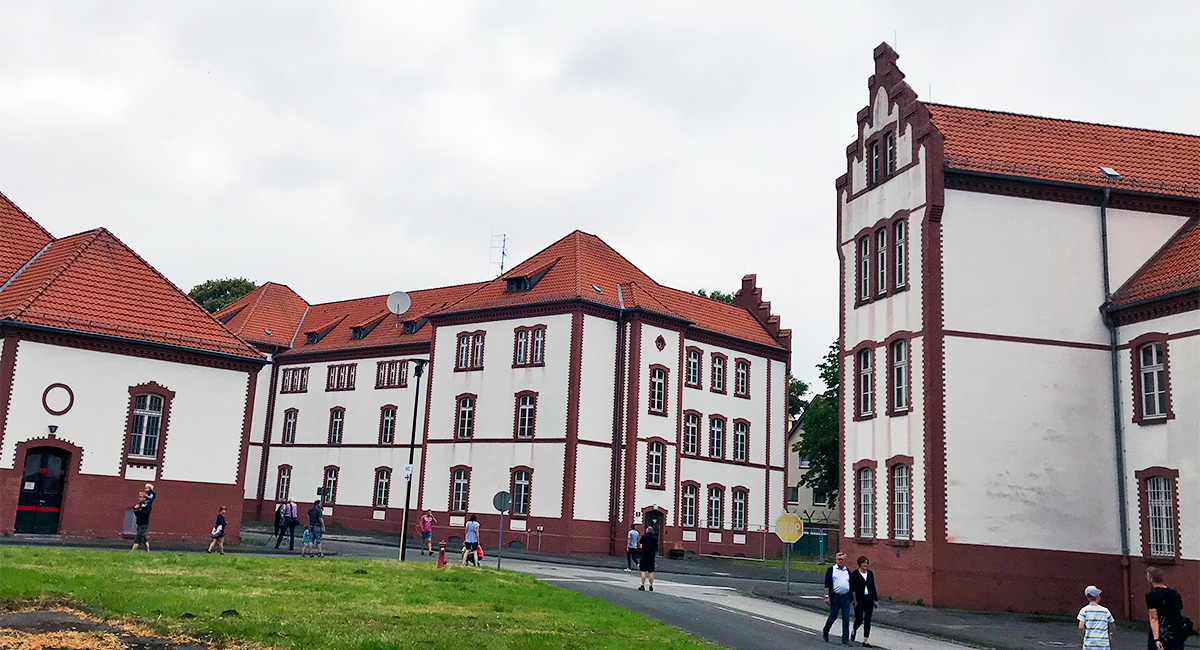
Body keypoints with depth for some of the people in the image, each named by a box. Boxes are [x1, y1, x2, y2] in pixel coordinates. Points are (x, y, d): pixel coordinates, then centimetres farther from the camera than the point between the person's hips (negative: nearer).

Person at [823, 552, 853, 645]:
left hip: (846, 597, 3)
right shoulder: (831, 570, 1)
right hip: (835, 597, -3)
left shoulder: (848, 571, 13)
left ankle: (845, 639, 3)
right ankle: (825, 632, 28)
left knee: (846, 619, -1)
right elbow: (827, 584, -4)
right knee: (833, 616, 4)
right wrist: (827, 596, -12)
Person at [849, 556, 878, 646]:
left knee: (868, 620, -1)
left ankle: (866, 641, 3)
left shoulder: (870, 573, 9)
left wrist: (875, 599, 10)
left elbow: (873, 587, 14)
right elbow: (852, 588, -6)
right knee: (859, 619, -2)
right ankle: (854, 631, 31)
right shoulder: (854, 574, -4)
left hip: (869, 600, 4)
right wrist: (854, 600, -13)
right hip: (859, 600, -4)